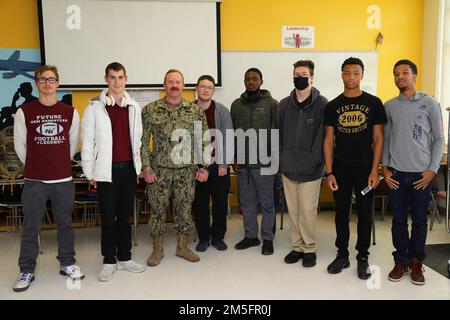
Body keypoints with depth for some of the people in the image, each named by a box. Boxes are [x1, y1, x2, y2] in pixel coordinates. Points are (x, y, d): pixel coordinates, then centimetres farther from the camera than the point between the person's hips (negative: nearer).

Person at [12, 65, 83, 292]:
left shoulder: (70, 112, 3)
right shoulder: (24, 112, -1)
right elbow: (20, 146, 6)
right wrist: (35, 166, 12)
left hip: (64, 180, 2)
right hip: (34, 181, -1)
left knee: (65, 224, 12)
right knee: (30, 228, 6)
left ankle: (67, 264, 27)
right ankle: (26, 271, 19)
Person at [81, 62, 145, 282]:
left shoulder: (134, 107, 7)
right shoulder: (95, 107, -5)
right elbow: (87, 142, -3)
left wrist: (138, 167, 10)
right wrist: (89, 173, -4)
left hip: (129, 168, 3)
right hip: (106, 170, -3)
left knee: (125, 216, 12)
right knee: (108, 218, 5)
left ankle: (124, 257, 24)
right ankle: (109, 261, 18)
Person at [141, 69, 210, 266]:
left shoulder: (196, 110, 2)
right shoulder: (150, 110, -1)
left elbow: (204, 140, 3)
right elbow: (143, 140, -1)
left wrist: (203, 166, -2)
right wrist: (146, 166, -7)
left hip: (187, 170, 1)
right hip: (159, 170, -1)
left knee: (185, 209, 9)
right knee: (157, 209, 7)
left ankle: (182, 247, 26)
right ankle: (158, 249, 23)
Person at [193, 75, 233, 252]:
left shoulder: (222, 111, -1)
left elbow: (227, 138, -3)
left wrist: (223, 164, -8)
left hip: (219, 165, 0)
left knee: (220, 202, 7)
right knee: (200, 203, 8)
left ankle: (218, 236, 23)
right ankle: (203, 237, 23)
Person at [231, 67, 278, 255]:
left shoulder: (271, 103, -3)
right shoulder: (236, 105, 9)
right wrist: (234, 159, 7)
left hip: (264, 162, -4)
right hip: (242, 163, 4)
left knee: (267, 202, 5)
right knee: (246, 202, 12)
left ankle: (268, 238, 18)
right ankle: (251, 236, 26)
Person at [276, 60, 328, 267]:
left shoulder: (322, 104, -5)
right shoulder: (284, 105, 7)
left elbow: (324, 137, -8)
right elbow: (278, 135, 10)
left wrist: (316, 161, -13)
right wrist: (281, 160, 5)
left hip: (310, 170, -4)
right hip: (288, 168, 4)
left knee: (307, 211, 1)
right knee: (293, 211, 12)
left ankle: (309, 249, 18)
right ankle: (297, 247, 25)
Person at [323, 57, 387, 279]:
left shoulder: (373, 103, 1)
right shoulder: (332, 106, 5)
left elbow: (378, 139, 0)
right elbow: (328, 140, 4)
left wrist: (375, 170, -8)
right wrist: (329, 172, -3)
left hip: (365, 168, -1)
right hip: (340, 168, 2)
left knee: (364, 213, 6)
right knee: (341, 212, 9)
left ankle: (363, 257, 21)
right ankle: (342, 255, 23)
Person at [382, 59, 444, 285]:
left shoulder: (430, 103, 0)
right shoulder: (389, 106, 7)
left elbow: (438, 139, 1)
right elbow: (385, 139, 9)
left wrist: (433, 169, -6)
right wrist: (385, 168, 1)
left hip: (422, 173, -1)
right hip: (396, 173, 2)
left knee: (419, 220, 7)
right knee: (399, 220, 8)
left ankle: (416, 262, 21)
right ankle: (401, 261, 21)